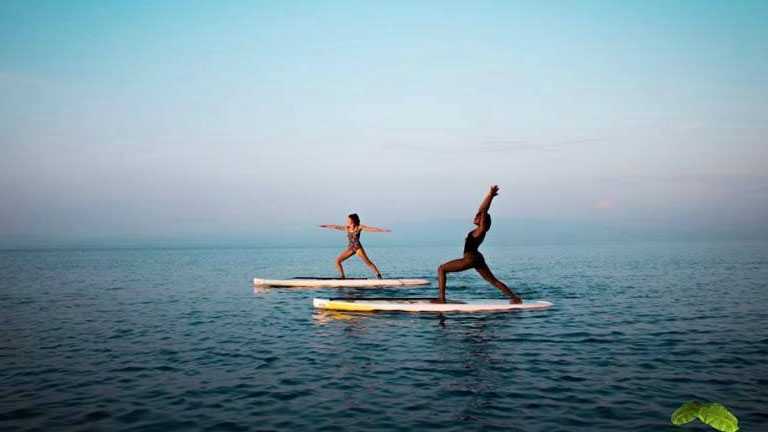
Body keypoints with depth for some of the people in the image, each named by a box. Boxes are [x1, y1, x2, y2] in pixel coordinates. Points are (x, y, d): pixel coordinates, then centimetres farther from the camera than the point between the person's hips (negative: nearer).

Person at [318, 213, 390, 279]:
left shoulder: (359, 227, -5)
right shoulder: (347, 228, 6)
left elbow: (371, 229, -11)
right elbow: (335, 227, 8)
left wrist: (382, 230, -18)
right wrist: (325, 226, 10)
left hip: (358, 248, -5)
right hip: (350, 248, 5)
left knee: (368, 262, -14)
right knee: (337, 260, -2)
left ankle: (379, 276, -12)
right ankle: (342, 277, 6)